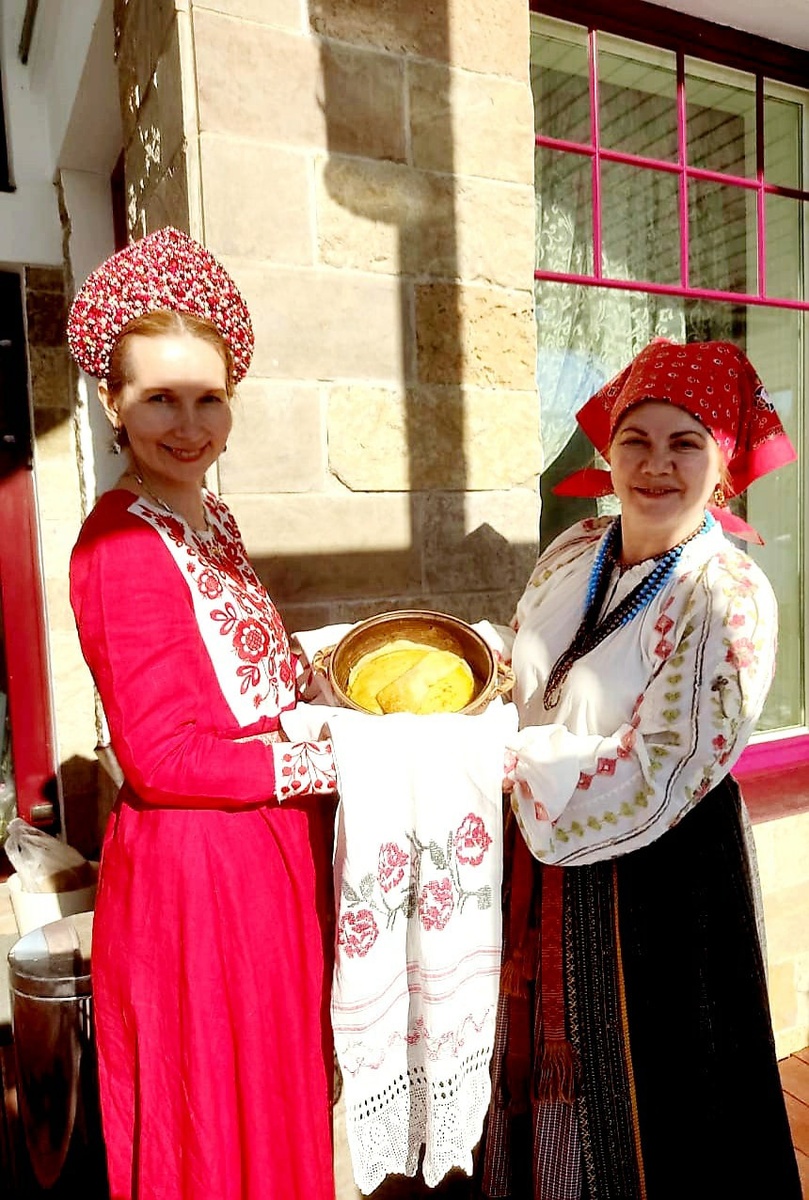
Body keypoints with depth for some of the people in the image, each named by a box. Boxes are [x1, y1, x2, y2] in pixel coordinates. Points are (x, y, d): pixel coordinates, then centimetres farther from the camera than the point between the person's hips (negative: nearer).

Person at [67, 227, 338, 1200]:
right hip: (190, 869, -8)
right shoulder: (120, 546, -20)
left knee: (276, 1105, 26)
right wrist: (331, 764, -15)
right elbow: (164, 760, -21)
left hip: (269, 851, 8)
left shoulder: (208, 520, 6)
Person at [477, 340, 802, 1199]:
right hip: (544, 856, 6)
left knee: (632, 1077, 16)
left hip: (655, 874, -6)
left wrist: (514, 759, -18)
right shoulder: (573, 554, -1)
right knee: (545, 1051, 25)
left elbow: (659, 776, -22)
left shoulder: (730, 599, -20)